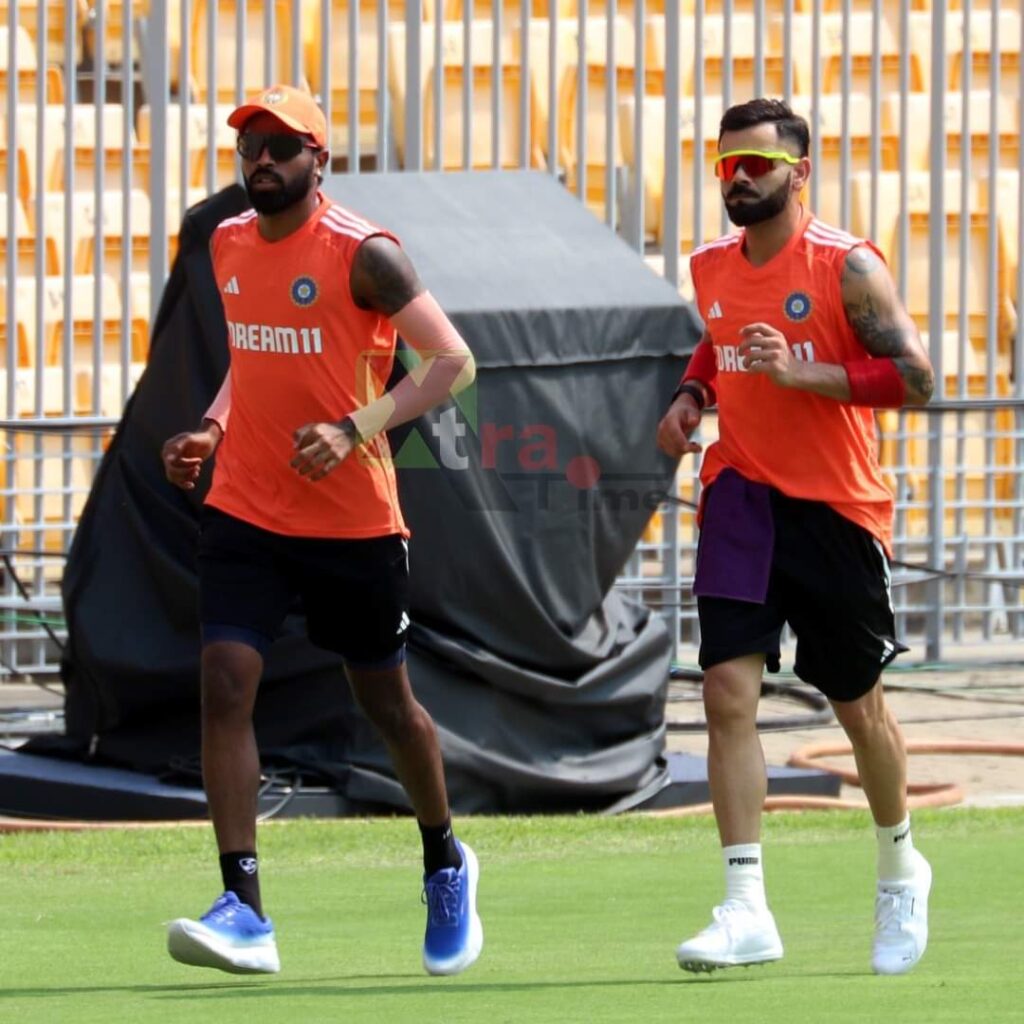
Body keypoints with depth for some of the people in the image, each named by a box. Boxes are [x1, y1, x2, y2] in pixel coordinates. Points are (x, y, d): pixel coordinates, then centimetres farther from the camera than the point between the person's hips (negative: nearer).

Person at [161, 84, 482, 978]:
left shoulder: (362, 255, -13)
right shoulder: (229, 246, 7)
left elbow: (453, 361, -14)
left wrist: (355, 430, -25)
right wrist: (212, 430, 7)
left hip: (353, 521, -4)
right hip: (243, 512, 4)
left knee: (387, 703, 11)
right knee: (225, 687, -13)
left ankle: (447, 865, 37)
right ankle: (244, 911, -16)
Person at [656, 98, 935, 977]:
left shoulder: (847, 267, -11)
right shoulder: (711, 268, 7)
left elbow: (914, 378, -16)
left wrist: (800, 373, -25)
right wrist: (692, 394, 6)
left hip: (838, 508, -4)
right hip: (742, 498, 4)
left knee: (859, 706, 10)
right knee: (728, 691, -13)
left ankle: (900, 868, 37)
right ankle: (746, 910, -16)